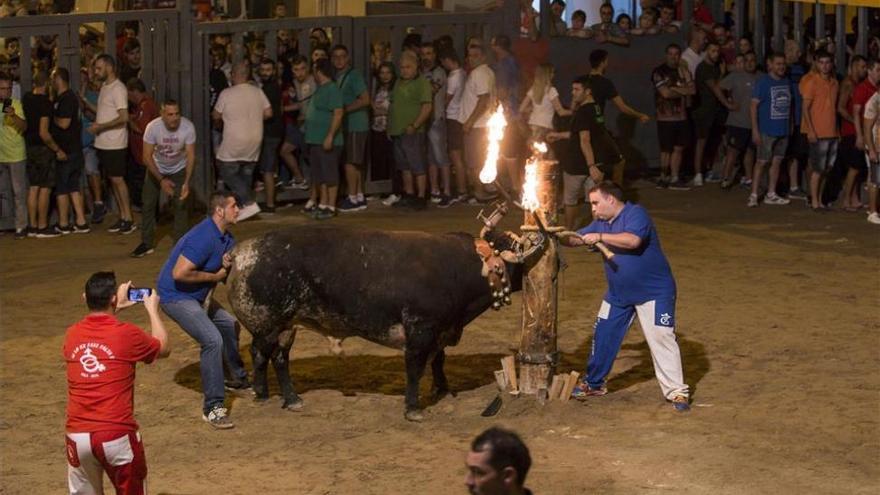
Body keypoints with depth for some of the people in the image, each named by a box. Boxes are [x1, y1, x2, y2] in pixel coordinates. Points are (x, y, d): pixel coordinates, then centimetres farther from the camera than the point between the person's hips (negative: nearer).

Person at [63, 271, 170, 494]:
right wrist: (152, 310, 25)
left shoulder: (71, 335, 6)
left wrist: (115, 310, 36)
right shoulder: (127, 334, -7)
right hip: (117, 435, -3)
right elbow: (164, 349, 14)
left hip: (78, 435, 3)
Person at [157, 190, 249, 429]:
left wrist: (228, 267, -13)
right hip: (175, 296, -11)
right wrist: (214, 276, -20)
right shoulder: (203, 238, -26)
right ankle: (213, 407, -18)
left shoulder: (226, 238, 6)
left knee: (229, 324, 26)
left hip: (197, 295, 11)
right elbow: (179, 273, -32)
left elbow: (229, 276, 12)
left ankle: (238, 379, 48)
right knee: (212, 339, -23)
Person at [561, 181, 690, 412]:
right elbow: (576, 239, 7)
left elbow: (633, 240, -34)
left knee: (661, 338, -11)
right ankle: (594, 383, 28)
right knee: (603, 336, 12)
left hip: (654, 292, -8)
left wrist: (600, 237, -29)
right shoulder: (601, 223, 7)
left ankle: (676, 392, -8)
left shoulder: (635, 214, -18)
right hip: (619, 294, 8)